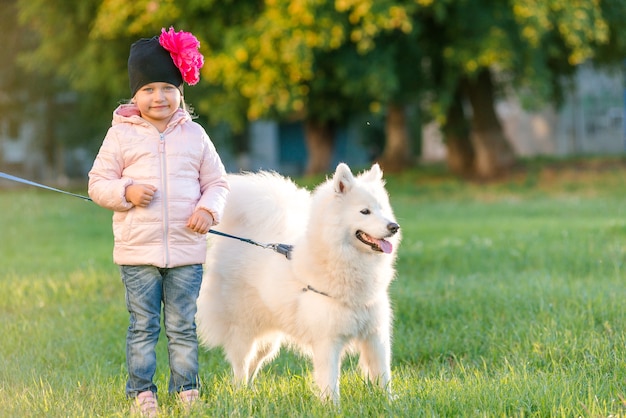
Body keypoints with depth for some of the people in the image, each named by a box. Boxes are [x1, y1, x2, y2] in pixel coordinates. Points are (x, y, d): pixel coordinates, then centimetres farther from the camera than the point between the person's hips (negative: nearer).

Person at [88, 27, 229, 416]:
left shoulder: (194, 135, 6)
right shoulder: (121, 135, 0)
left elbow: (217, 182, 11)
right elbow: (98, 182, 2)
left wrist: (208, 209, -8)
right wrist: (127, 192, -17)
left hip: (187, 249, 1)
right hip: (138, 251, -1)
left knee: (183, 326, 8)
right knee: (143, 326, 5)